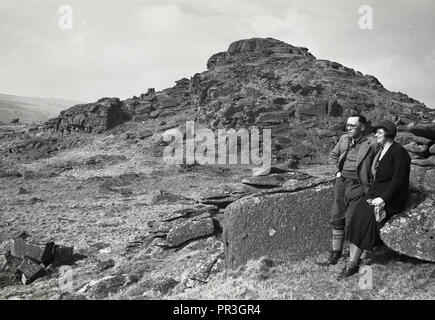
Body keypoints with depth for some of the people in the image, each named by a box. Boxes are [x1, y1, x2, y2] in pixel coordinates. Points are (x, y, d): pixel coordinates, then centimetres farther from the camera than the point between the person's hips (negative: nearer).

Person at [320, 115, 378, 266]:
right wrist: (339, 168, 10)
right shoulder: (343, 139, 10)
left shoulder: (371, 143, -9)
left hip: (357, 185, -6)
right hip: (341, 181, 6)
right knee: (337, 219, 10)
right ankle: (336, 253, 22)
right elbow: (332, 155, 25)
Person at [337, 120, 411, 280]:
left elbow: (399, 180, -17)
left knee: (366, 216, -25)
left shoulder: (398, 152, -10)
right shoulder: (380, 151, 16)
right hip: (376, 193, 7)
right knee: (358, 214, -15)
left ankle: (353, 264, -16)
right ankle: (352, 263, -17)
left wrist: (383, 199, -22)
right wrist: (371, 195, 5)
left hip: (392, 198, -7)